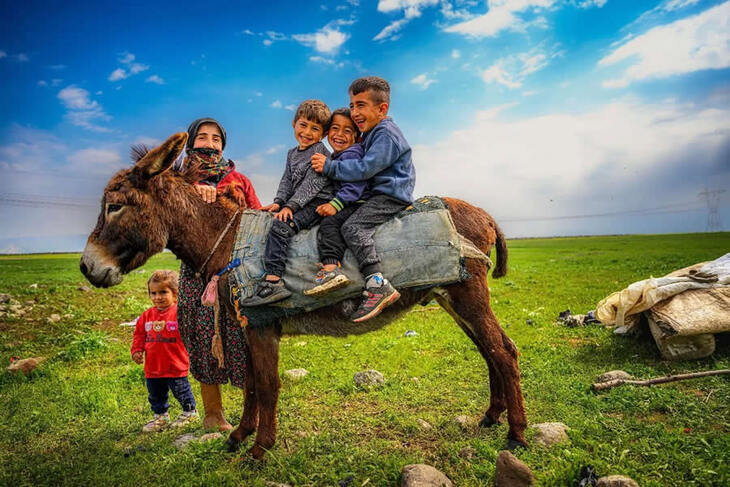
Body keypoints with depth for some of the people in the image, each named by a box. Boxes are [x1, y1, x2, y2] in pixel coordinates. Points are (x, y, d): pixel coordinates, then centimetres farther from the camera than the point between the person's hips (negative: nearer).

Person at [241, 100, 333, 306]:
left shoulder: (320, 152, -7)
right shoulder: (292, 153, 20)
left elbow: (312, 184, -16)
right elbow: (287, 181, 17)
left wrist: (291, 205, -21)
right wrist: (279, 202, 0)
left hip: (317, 204, -9)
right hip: (298, 204, 9)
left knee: (281, 225, -26)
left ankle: (272, 281, -31)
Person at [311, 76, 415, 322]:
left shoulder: (385, 133, -13)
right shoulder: (372, 133, 20)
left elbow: (366, 168, -22)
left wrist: (330, 166, -18)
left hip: (390, 195, -11)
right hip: (382, 194, 11)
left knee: (352, 226, -24)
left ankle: (378, 285, -32)